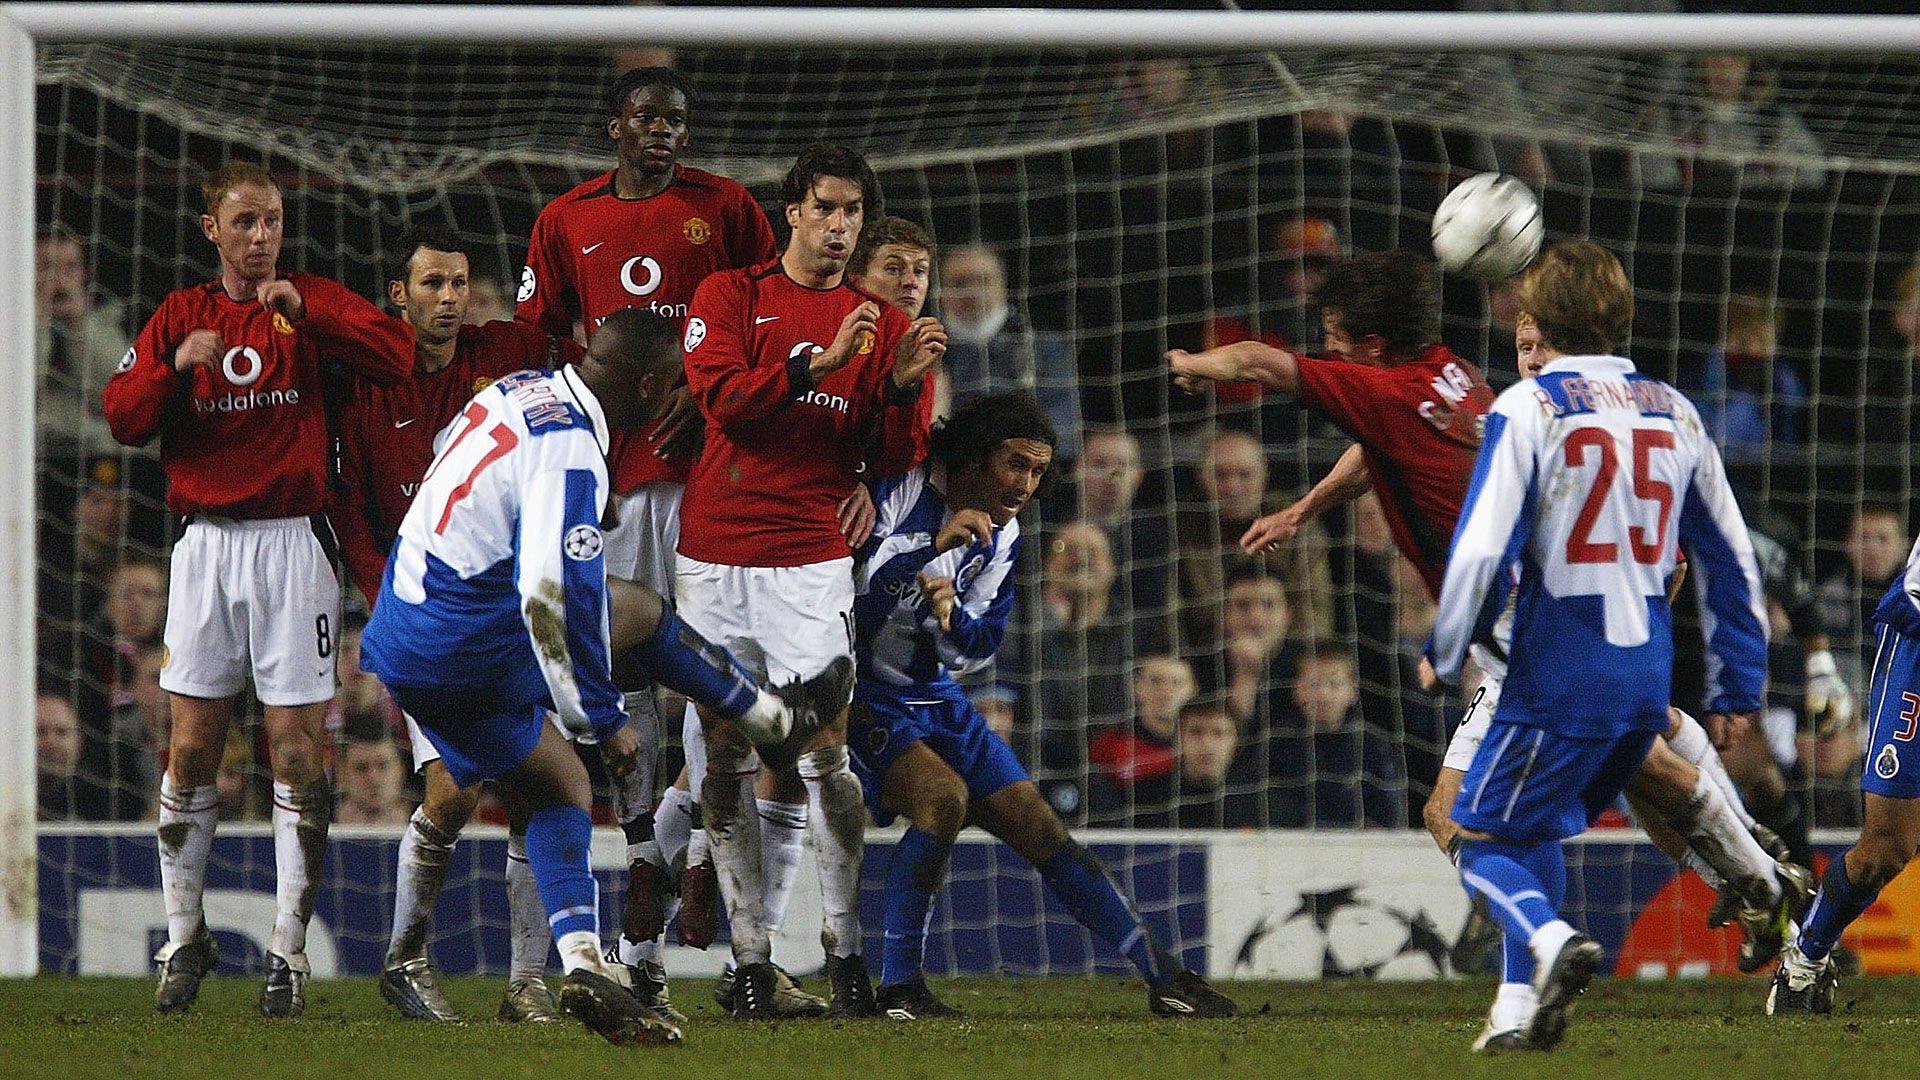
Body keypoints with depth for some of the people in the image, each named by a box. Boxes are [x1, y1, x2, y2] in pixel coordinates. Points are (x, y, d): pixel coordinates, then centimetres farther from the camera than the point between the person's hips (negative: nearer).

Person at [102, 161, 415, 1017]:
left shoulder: (315, 305, 5)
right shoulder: (180, 316, 11)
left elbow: (397, 356, -11)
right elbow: (123, 417, 3)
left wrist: (306, 313, -20)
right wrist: (176, 367, -14)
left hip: (293, 544, -2)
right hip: (206, 544, 2)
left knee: (296, 749, -4)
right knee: (191, 748, 1)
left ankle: (290, 950, 0)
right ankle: (184, 940, 11)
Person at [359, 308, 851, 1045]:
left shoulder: (519, 391, 5)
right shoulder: (570, 456, -23)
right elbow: (552, 599, -30)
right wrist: (605, 720, -20)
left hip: (399, 642, 8)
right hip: (470, 649, -8)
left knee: (558, 785, 15)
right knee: (640, 613, 12)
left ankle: (582, 964, 3)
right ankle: (782, 722, 33)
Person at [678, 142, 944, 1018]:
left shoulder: (879, 324, 9)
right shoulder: (729, 296, 7)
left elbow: (895, 463, 6)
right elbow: (721, 396, -10)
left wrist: (903, 389, -12)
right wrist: (820, 361, -20)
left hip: (811, 563, 0)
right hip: (715, 558, 1)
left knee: (823, 757, -10)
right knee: (725, 762, 1)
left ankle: (845, 949, -4)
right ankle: (749, 956, 6)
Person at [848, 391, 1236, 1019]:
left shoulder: (1001, 537, 4)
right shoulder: (899, 493, -18)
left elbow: (979, 647, 5)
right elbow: (848, 593, -25)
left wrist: (948, 616, -19)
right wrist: (932, 547, -37)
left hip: (933, 697, 7)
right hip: (862, 694, -7)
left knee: (1039, 827, 2)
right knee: (943, 797, -30)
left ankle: (1165, 979, 7)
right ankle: (898, 986, -20)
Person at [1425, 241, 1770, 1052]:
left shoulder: (1528, 407, -7)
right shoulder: (1675, 413, 11)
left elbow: (1483, 549, -14)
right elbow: (1731, 560, 14)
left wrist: (1445, 656, 0)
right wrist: (1737, 686, 20)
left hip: (1558, 673, -6)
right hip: (1648, 676, 6)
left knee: (1486, 840, 3)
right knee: (1536, 831, 22)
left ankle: (1552, 942, -25)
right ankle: (1521, 1007, 16)